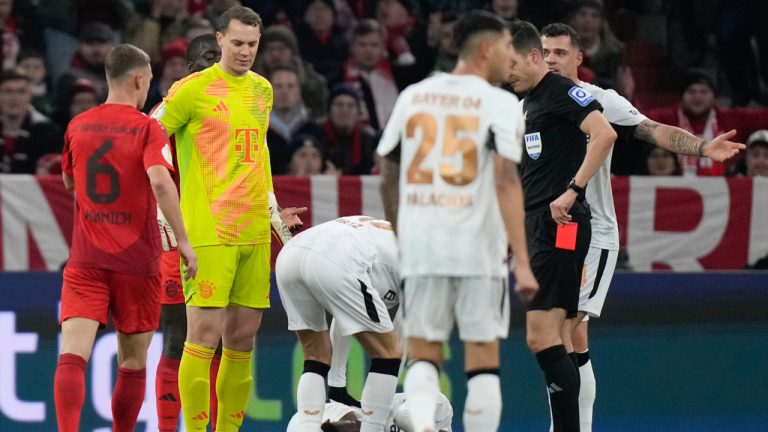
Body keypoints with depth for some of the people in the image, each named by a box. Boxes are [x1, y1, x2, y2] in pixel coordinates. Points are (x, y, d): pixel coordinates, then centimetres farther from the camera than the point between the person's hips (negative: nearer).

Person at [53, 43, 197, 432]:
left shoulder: (78, 126, 8)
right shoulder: (148, 129, -6)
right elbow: (160, 182, -21)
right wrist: (183, 240, -17)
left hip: (85, 259, 2)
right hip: (136, 261, -2)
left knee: (73, 355, -11)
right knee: (133, 363, 13)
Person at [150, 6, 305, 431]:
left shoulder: (263, 90, 15)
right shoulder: (192, 90, -5)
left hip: (255, 234, 6)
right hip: (208, 233, -6)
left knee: (242, 340, 6)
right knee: (205, 334, -11)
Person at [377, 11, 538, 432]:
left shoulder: (413, 95, 10)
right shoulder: (499, 103, -5)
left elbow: (387, 179, 14)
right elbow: (506, 181, -15)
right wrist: (522, 262, -17)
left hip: (420, 245, 3)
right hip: (478, 249, -3)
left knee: (423, 356, 8)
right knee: (482, 360, 6)